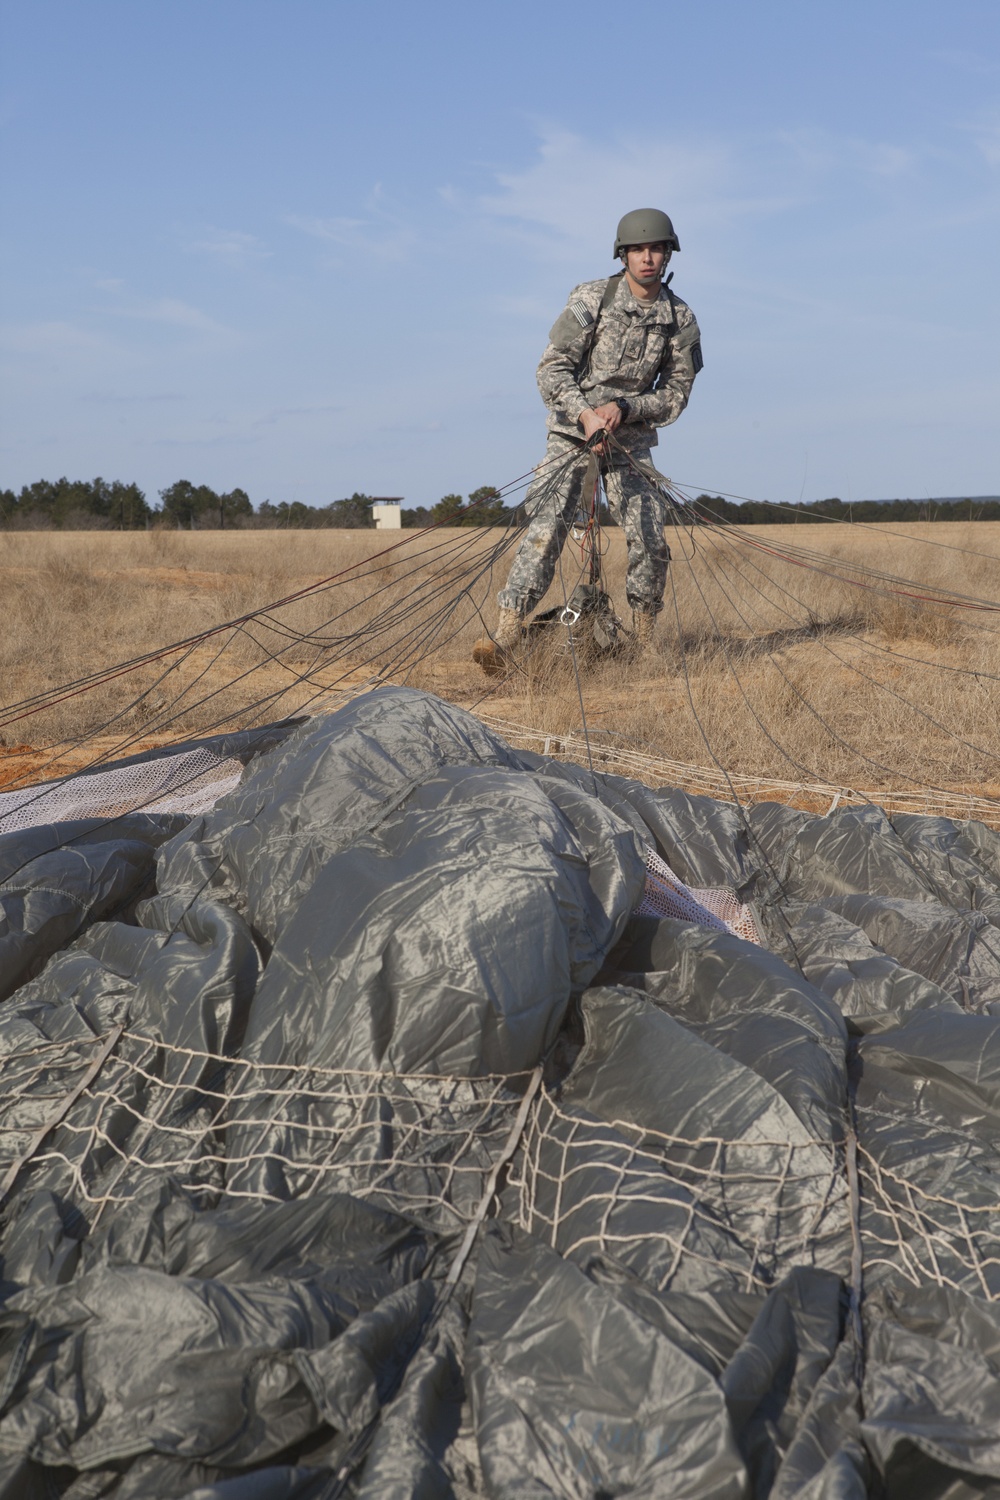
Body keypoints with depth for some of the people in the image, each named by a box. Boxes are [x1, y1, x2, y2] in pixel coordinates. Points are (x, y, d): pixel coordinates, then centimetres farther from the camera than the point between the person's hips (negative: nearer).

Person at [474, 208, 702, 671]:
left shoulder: (680, 319, 1)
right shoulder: (590, 299, -7)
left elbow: (676, 392, 3)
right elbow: (552, 369, -9)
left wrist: (624, 408, -14)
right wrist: (585, 415, -24)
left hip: (630, 439, 3)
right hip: (572, 431, -2)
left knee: (649, 540, -6)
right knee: (545, 528, -16)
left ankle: (644, 643, 12)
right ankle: (506, 635, -20)